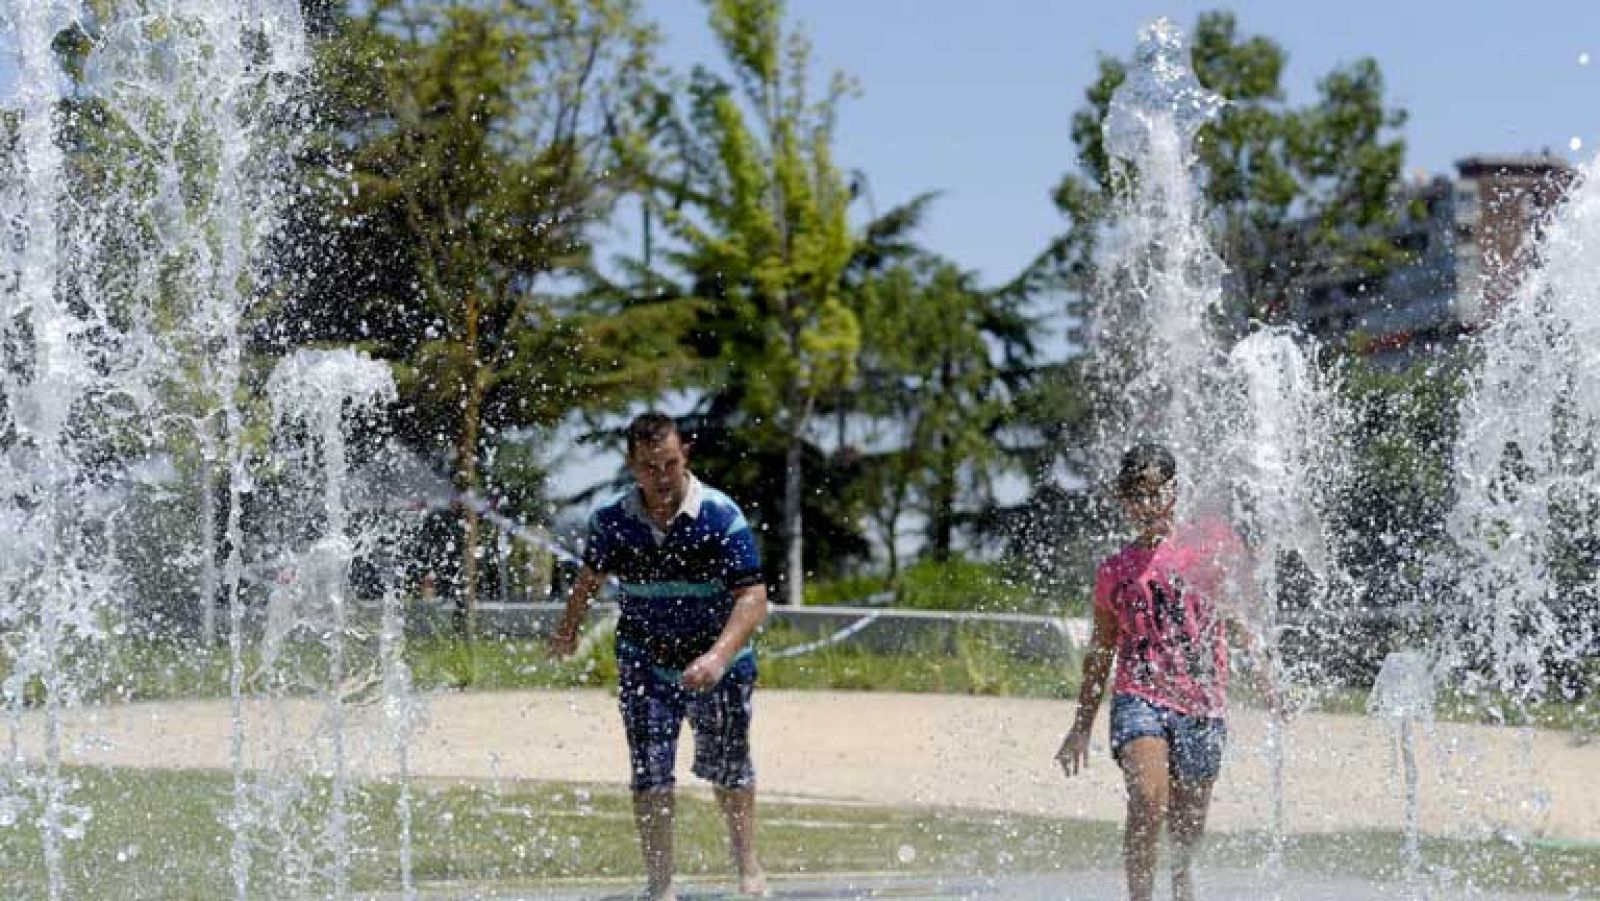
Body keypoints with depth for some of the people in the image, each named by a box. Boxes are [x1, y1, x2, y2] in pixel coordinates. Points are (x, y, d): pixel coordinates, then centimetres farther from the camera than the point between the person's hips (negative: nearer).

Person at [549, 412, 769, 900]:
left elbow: (753, 597, -25)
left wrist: (718, 658, -39)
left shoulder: (721, 516, -21)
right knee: (650, 774, -7)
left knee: (727, 767, 15)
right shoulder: (612, 520, -10)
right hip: (644, 663, 1)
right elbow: (591, 576, 11)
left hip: (720, 664, -1)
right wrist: (568, 630, 26)